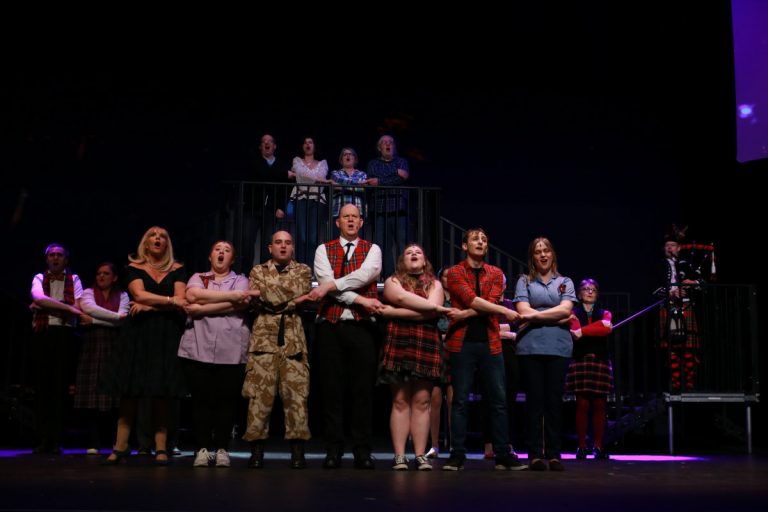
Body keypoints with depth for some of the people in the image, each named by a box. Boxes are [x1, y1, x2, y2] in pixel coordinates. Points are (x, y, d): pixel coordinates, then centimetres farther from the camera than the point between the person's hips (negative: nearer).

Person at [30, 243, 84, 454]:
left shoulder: (73, 279, 10)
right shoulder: (39, 278, 12)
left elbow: (78, 307, -4)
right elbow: (39, 298, -9)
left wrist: (45, 306, -7)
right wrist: (67, 307, -15)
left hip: (65, 335, -1)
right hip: (42, 334, 1)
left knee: (60, 387, -2)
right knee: (43, 385, 0)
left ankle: (56, 440, 1)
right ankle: (44, 439, 3)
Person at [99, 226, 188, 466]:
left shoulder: (177, 270, 11)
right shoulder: (133, 268, 9)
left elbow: (181, 302, -2)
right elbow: (139, 295, -8)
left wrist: (150, 306, -10)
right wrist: (170, 300, -7)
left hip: (167, 335, 0)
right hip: (138, 333, 0)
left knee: (162, 393, -3)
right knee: (130, 391, -3)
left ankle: (161, 448, -2)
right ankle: (121, 446, 2)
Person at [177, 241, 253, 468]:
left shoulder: (240, 280, 14)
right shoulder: (197, 277, 17)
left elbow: (240, 304, -7)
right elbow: (192, 296, -6)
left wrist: (201, 308, -8)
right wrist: (232, 295, -8)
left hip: (231, 351, -1)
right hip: (198, 348, 1)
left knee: (226, 401, -2)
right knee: (201, 400, 0)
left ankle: (222, 449, 5)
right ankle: (202, 449, 6)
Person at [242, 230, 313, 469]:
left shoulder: (303, 270, 15)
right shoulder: (258, 271, 14)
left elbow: (294, 292, -3)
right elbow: (266, 298, -3)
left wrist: (268, 294, -4)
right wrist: (293, 299, -8)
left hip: (294, 338, 1)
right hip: (264, 336, 0)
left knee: (296, 393, -5)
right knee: (260, 394, -6)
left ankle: (297, 451, -2)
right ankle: (256, 450, -1)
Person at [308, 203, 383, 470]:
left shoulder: (372, 249, 9)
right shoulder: (324, 250, 9)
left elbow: (366, 273, -11)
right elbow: (326, 282, -6)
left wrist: (331, 285, -17)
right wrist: (361, 300, -14)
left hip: (362, 325, 0)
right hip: (330, 325, 0)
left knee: (363, 389, 0)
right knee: (332, 388, 2)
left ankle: (362, 451, 6)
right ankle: (333, 450, 8)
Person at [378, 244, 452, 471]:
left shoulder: (435, 284, 13)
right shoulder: (392, 281, 12)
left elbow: (431, 312, -5)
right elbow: (402, 298, -10)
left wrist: (394, 312, -8)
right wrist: (434, 306, -6)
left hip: (427, 346, 1)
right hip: (399, 344, -1)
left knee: (422, 401, -1)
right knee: (400, 401, -3)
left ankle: (420, 455, 2)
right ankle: (399, 456, -2)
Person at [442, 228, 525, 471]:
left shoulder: (496, 274, 13)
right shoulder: (454, 273, 4)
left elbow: (491, 302, -3)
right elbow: (472, 300, -11)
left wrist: (465, 314, -16)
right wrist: (506, 311, -13)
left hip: (490, 342, 3)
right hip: (462, 342, -3)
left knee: (498, 400, 3)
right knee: (461, 400, -1)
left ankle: (503, 455, 8)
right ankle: (457, 455, 4)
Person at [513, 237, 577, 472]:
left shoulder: (565, 282, 15)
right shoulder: (524, 281, 12)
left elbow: (565, 309, -2)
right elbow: (524, 312, -3)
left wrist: (535, 315, -6)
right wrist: (557, 318, -4)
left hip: (558, 347, 1)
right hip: (530, 346, -1)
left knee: (554, 400, 0)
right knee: (534, 399, -1)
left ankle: (554, 454, 3)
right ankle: (535, 454, 0)